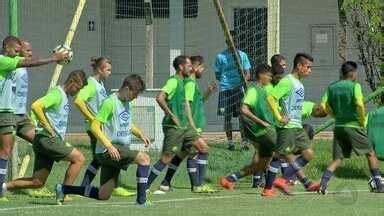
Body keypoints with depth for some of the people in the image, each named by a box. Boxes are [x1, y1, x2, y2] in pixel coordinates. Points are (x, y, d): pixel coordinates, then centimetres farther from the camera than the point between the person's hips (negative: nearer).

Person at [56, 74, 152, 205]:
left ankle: (63, 189, 20)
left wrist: (140, 135, 13)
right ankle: (141, 200, -18)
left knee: (103, 196, 7)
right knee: (144, 158, -21)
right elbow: (94, 126, -17)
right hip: (107, 150, -9)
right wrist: (109, 146, -25)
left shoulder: (126, 103, 14)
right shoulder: (110, 102, -13)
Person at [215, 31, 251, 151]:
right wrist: (224, 80, -5)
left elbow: (247, 72, 8)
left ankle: (244, 142, -8)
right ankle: (230, 142, 9)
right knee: (227, 116, 2)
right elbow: (217, 74, 12)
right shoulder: (220, 56, 7)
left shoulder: (242, 55, 10)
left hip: (239, 89, 0)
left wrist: (244, 80, -11)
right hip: (225, 89, 0)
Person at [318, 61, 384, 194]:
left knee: (338, 159, 9)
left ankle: (323, 184, -8)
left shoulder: (332, 87, 8)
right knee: (370, 153, 9)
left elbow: (324, 106, 3)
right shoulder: (354, 86, -8)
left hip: (338, 126, 5)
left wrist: (337, 116, 13)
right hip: (353, 126, -5)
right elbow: (360, 104, -22)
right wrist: (363, 121, -9)